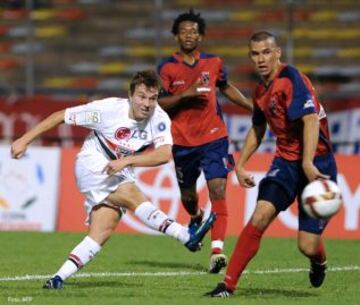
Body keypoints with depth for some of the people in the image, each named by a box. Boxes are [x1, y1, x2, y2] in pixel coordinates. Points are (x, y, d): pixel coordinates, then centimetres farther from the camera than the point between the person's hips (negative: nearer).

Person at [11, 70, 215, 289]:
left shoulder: (159, 119, -13)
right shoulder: (109, 109, -20)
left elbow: (164, 154, -29)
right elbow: (61, 116, -13)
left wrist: (126, 161, -38)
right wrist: (25, 140, -12)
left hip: (120, 177, 5)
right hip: (93, 166, -5)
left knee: (103, 231, -11)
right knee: (135, 197, -27)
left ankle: (59, 278, -9)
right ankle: (188, 237, -35)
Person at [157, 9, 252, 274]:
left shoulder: (214, 63, 4)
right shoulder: (167, 68, -2)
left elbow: (227, 88, 22)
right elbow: (158, 103, -5)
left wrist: (253, 107, 18)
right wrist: (185, 95, -19)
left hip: (213, 138, 0)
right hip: (182, 142, 0)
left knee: (218, 190, -17)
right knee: (187, 195, 14)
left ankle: (217, 249, -24)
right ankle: (196, 218, 51)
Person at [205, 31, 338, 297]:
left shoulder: (291, 78, -16)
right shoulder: (261, 91, 10)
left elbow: (311, 120, -26)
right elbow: (257, 130, 27)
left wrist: (308, 163, -35)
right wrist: (240, 164, 19)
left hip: (316, 164, -6)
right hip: (286, 161, 6)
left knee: (308, 246, -8)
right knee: (260, 217, -17)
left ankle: (319, 261, 31)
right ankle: (229, 284, -11)